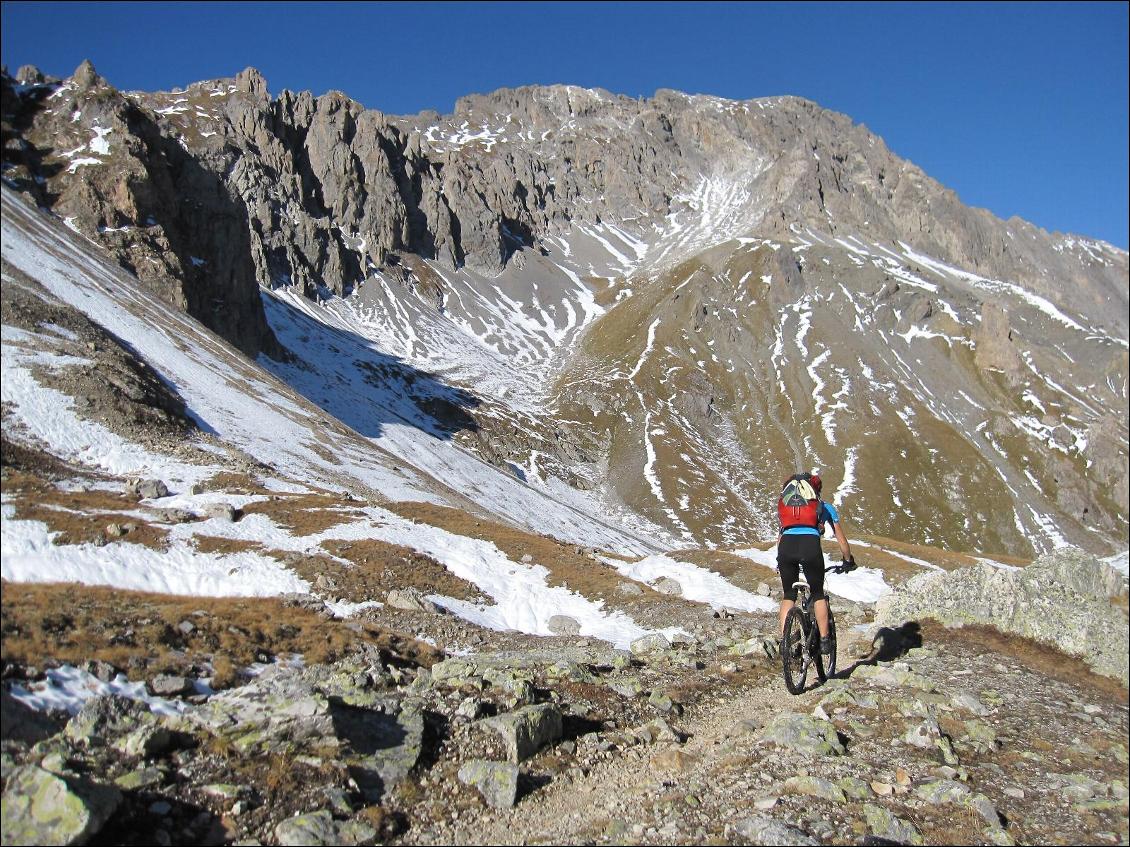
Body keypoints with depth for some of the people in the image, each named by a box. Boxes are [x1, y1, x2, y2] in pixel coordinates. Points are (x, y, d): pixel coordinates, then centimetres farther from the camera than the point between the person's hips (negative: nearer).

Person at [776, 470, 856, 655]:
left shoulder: (785, 505, 33)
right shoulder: (825, 507, 28)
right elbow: (841, 540, 32)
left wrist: (780, 561, 50)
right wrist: (848, 561, 47)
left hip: (786, 546, 2)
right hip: (810, 545, -2)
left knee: (788, 596, 19)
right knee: (818, 594, 19)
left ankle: (784, 640, 8)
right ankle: (824, 640, 14)